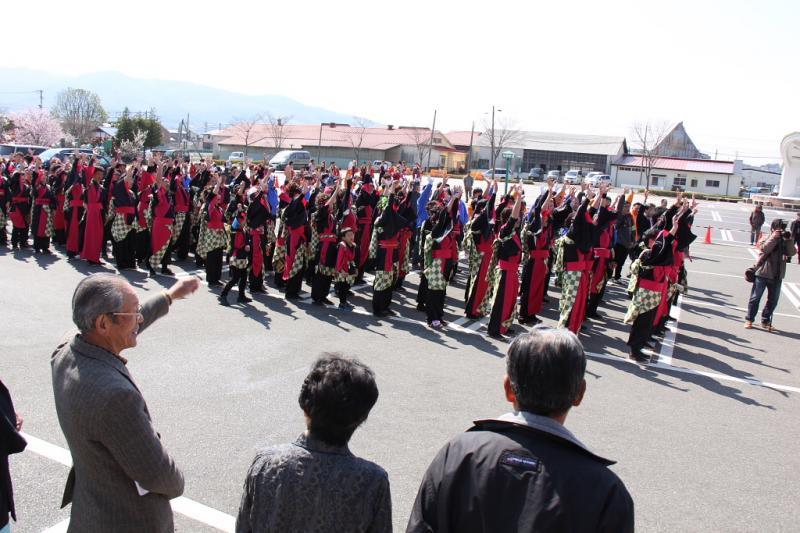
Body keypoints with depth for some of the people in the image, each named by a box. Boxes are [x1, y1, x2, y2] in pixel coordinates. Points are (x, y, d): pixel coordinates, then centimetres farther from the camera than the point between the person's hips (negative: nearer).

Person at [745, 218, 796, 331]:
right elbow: (765, 249, -21)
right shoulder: (766, 239, -2)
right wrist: (774, 237, -21)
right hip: (762, 274, -4)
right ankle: (749, 320, 10)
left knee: (773, 300, 10)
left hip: (777, 276, 4)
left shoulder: (784, 242, 8)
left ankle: (765, 321, 22)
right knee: (755, 297, 1)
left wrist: (788, 240, -15)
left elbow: (792, 252, -5)